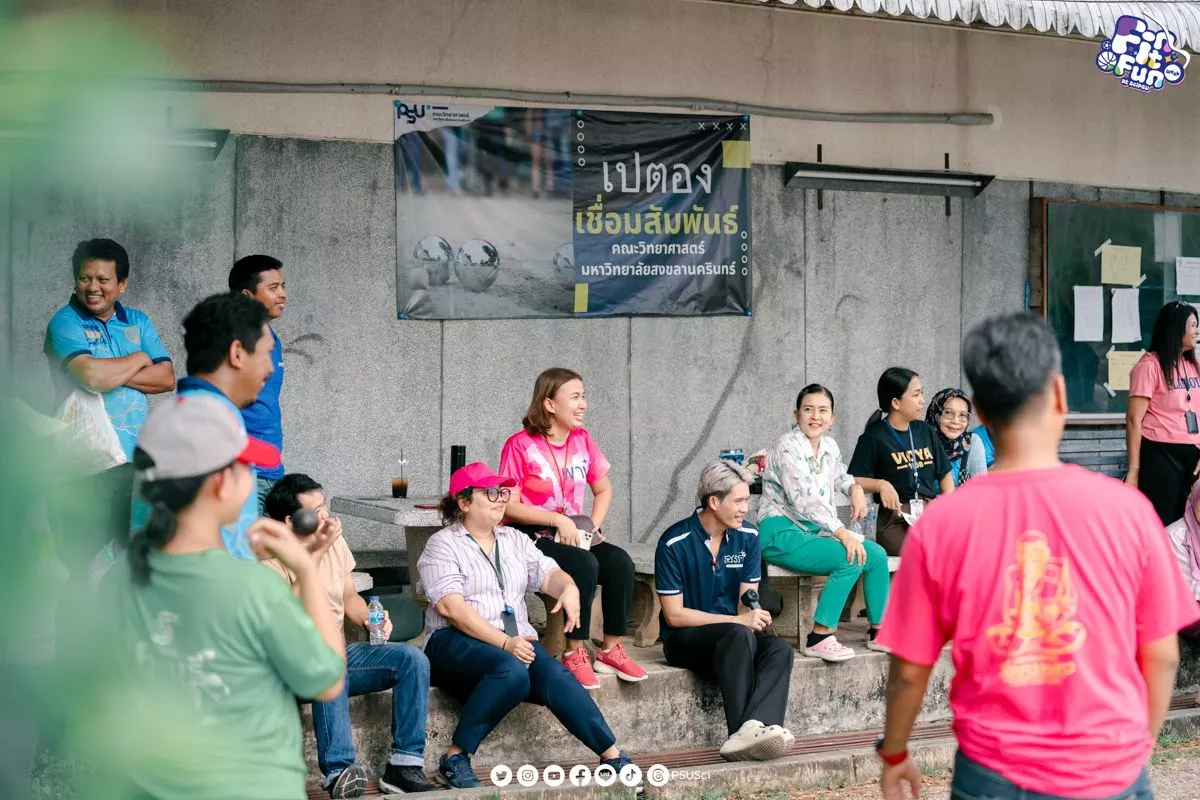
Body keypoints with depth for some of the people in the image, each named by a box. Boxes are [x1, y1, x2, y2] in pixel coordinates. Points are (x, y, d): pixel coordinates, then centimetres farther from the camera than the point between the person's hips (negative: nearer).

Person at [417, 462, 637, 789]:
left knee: (555, 677, -26)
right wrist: (504, 643, -21)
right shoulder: (443, 544, -1)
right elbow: (450, 606, -13)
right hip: (456, 643, -5)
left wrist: (568, 587, -18)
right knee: (511, 672, -36)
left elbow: (547, 574, 8)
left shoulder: (514, 540, 19)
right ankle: (454, 760, -27)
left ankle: (613, 756, -28)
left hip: (516, 642, 5)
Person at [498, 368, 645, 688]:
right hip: (533, 537, -6)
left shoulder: (582, 439, 8)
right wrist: (558, 520, -20)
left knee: (621, 562, -21)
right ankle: (575, 654, -21)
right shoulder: (520, 445, -10)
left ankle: (611, 650, -11)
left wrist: (592, 527, 0)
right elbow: (509, 506, -13)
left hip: (574, 536, 6)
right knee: (585, 565, -32)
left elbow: (603, 490, 17)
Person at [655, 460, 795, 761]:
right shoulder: (674, 544, -11)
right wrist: (738, 620, -19)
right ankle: (745, 731, -40)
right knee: (739, 636, -35)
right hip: (685, 638, -5)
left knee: (780, 650, -27)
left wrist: (753, 614, -20)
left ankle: (751, 731, -47)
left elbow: (747, 602, 6)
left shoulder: (747, 536, 4)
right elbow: (674, 615, -12)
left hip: (736, 635, 5)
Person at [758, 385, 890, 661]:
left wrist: (855, 489, 8)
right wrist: (842, 533, -32)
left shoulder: (829, 446, 10)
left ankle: (878, 632, 9)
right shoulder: (788, 448, -15)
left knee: (877, 555, -4)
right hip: (781, 533, -8)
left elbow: (840, 476, 33)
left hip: (814, 531, 8)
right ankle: (818, 638, -24)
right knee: (851, 559, -27)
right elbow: (804, 499, -25)